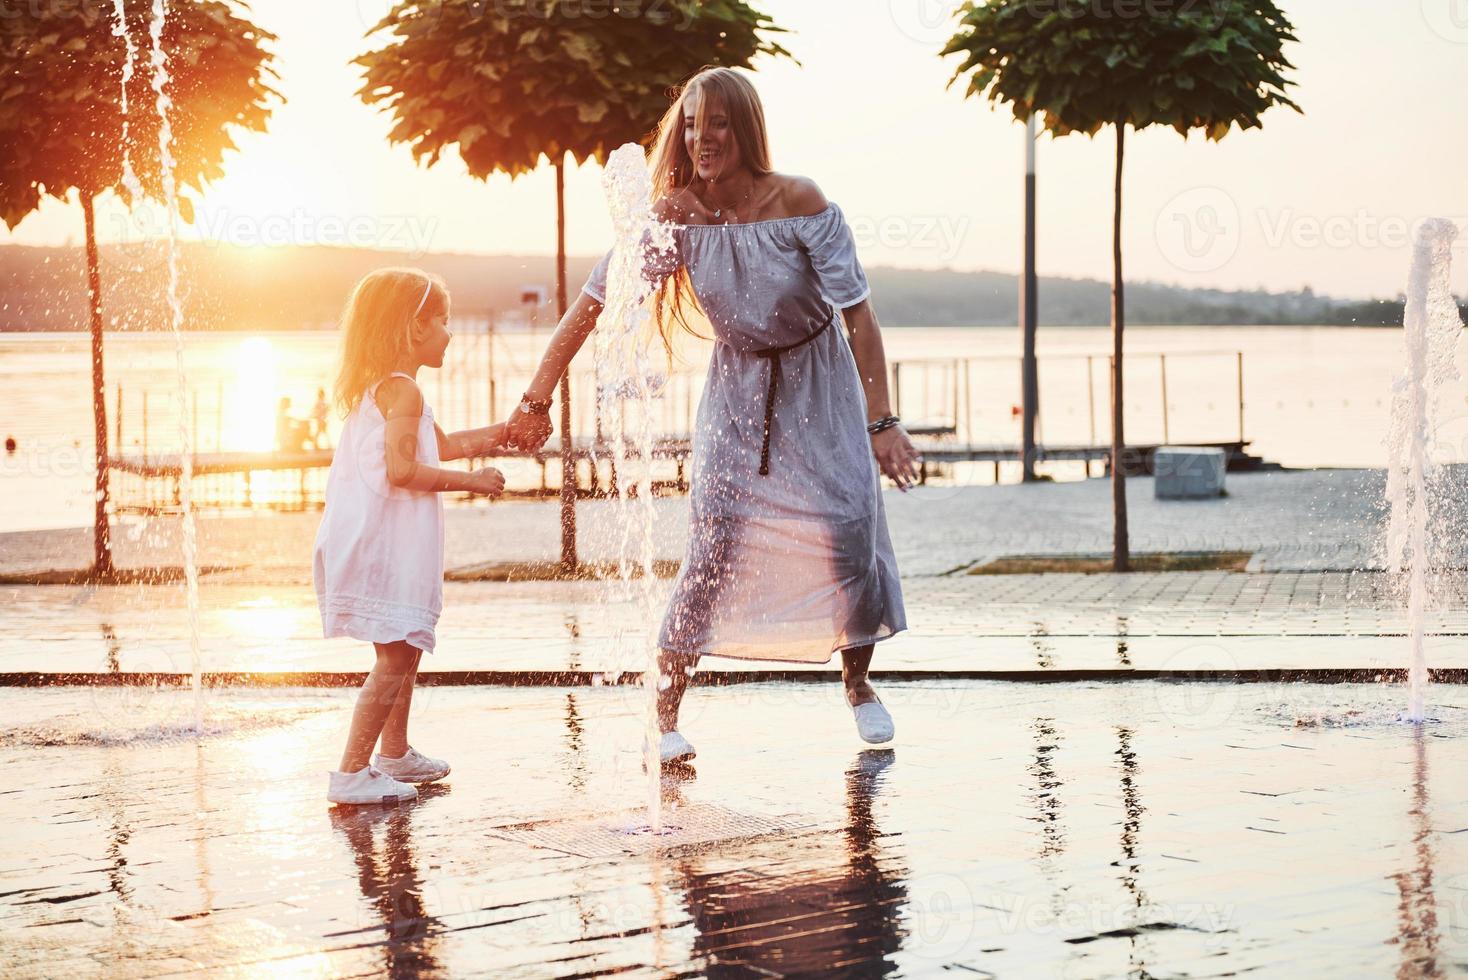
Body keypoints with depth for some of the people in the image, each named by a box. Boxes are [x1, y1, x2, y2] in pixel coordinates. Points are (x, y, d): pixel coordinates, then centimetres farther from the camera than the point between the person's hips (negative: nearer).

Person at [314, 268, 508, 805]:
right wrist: (472, 481, -17)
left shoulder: (376, 390, 18)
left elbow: (441, 445, 29)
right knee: (395, 657, -9)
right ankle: (352, 772, -10)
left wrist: (505, 431, 30)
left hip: (384, 546, 11)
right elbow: (402, 469, -25)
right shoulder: (403, 391, -15)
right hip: (384, 546, -11)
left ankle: (395, 754, 34)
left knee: (405, 649, 22)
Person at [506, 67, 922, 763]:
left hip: (818, 383, -1)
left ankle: (858, 686, 17)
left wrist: (881, 421, -24)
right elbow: (591, 303, -12)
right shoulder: (674, 216, -16)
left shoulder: (799, 205, -22)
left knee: (849, 528, -9)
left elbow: (858, 314, -20)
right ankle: (664, 715, -2)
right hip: (738, 386, 1)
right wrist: (536, 402, -15)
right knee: (714, 543, -10)